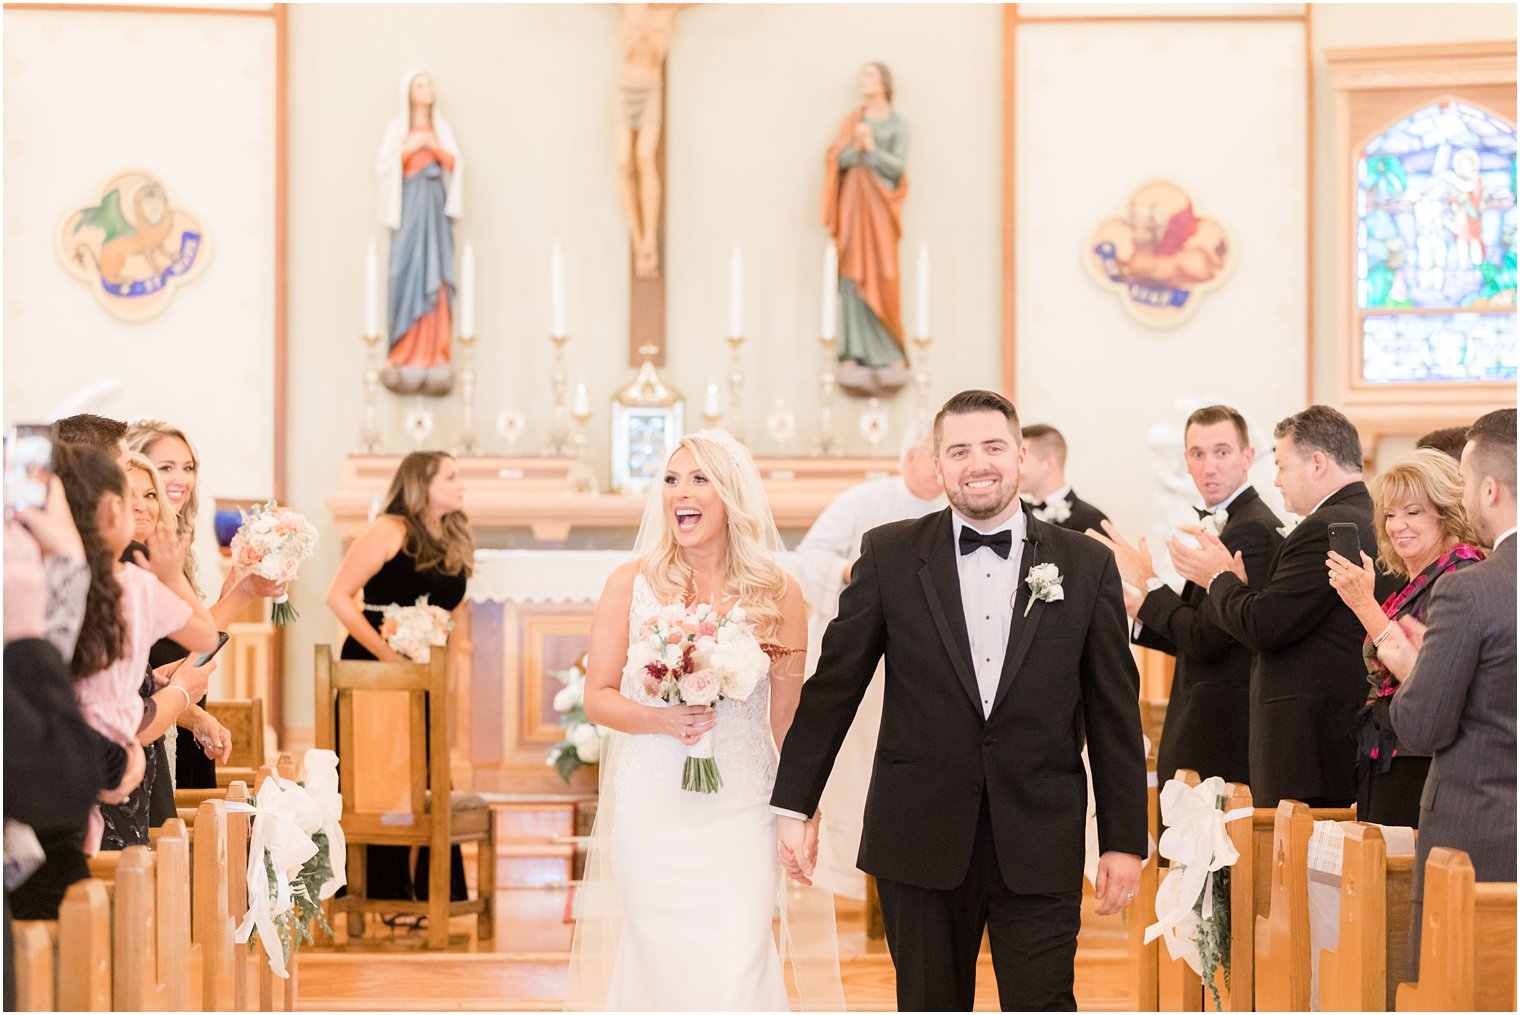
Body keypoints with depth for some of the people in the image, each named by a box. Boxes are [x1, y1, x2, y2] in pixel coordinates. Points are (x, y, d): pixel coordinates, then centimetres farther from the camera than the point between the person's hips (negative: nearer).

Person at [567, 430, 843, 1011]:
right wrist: (659, 719, -15)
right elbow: (597, 697, 3)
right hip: (650, 810, 1)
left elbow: (789, 717, 6)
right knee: (661, 966, 6)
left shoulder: (778, 593, 1)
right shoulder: (632, 583, 1)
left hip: (741, 812, -1)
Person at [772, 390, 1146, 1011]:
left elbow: (1115, 715, 4)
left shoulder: (1087, 566, 3)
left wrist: (1125, 841, 2)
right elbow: (833, 685, 4)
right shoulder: (889, 555, 2)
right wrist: (794, 805, 1)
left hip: (1040, 843, 0)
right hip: (920, 842, 1)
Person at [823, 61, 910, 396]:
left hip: (879, 203, -2)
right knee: (852, 277, -3)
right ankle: (855, 355, -4)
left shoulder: (898, 124, 7)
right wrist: (856, 144, -12)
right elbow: (837, 161, 5)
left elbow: (898, 167, -3)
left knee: (880, 277, -8)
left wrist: (872, 146, -13)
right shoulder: (851, 121, 15)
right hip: (853, 202, 2)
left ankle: (892, 354, -2)